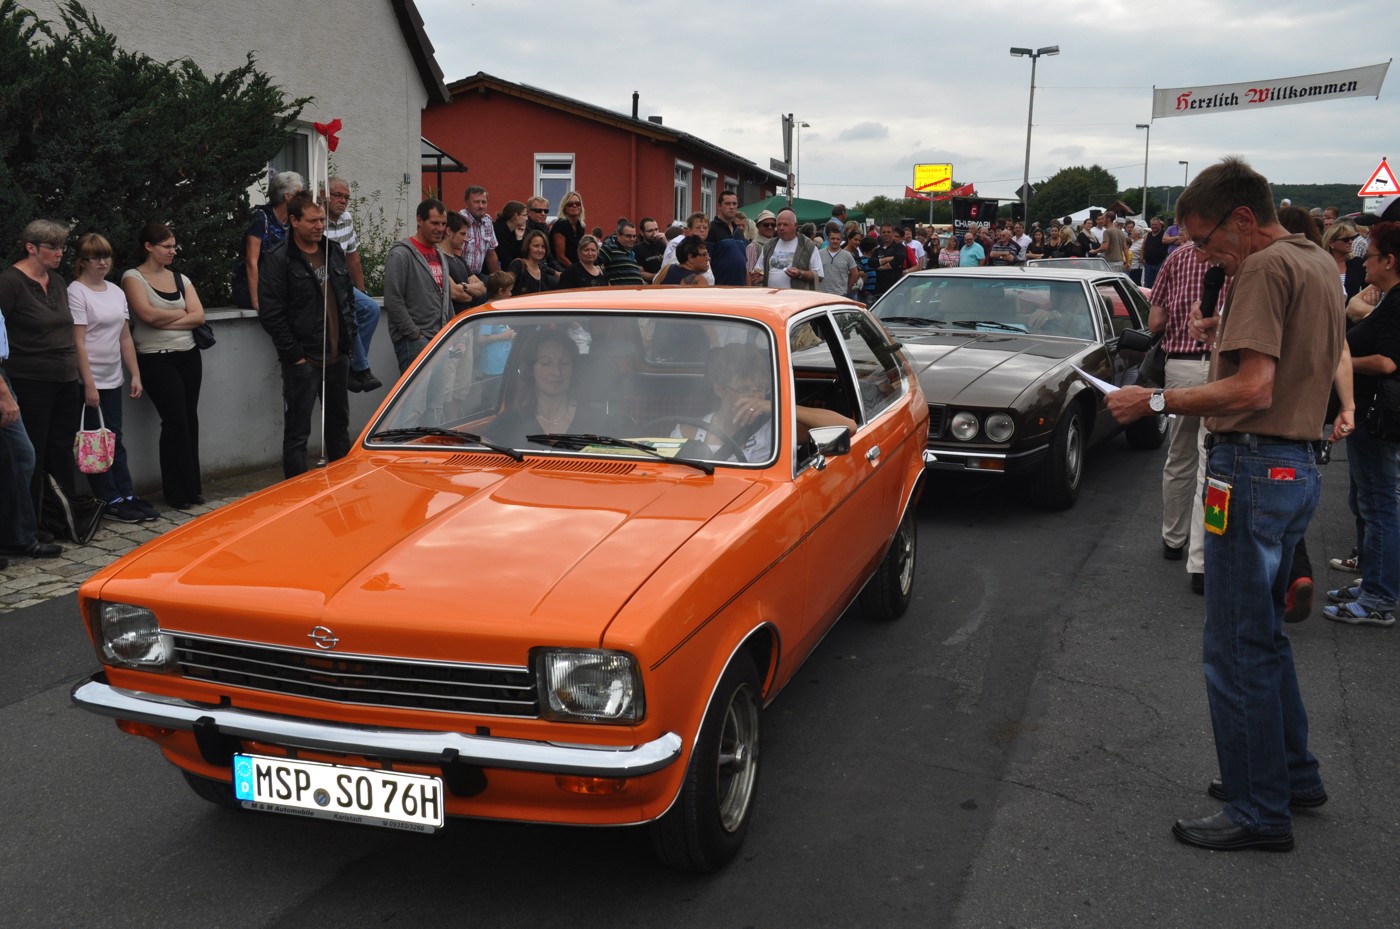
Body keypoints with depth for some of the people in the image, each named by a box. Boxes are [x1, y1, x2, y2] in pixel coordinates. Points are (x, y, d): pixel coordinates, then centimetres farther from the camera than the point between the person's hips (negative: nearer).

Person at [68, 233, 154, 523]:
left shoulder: (116, 292, 11)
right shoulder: (77, 292, -10)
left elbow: (125, 338, 15)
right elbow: (78, 342, -15)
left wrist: (135, 375, 9)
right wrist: (89, 384, -18)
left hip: (113, 380, 7)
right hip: (89, 381, -7)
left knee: (115, 441, 11)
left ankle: (128, 497, 15)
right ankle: (111, 502, 4)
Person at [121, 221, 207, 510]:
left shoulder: (181, 279, 13)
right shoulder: (133, 277, -2)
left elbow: (198, 316, 1)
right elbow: (148, 314, -17)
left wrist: (165, 322, -12)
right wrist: (182, 313, -3)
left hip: (188, 356, 5)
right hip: (156, 359, -5)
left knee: (190, 419, 5)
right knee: (175, 420, -8)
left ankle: (192, 487, 13)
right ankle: (179, 491, 1)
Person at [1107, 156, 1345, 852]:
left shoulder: (1266, 268, -15)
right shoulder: (1317, 262, 15)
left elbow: (1253, 389, -24)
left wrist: (1156, 402, -20)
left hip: (1255, 468, -10)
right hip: (1299, 463, 10)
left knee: (1237, 649, -2)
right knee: (1263, 634, 21)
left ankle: (1259, 813, 7)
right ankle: (1292, 775, 32)